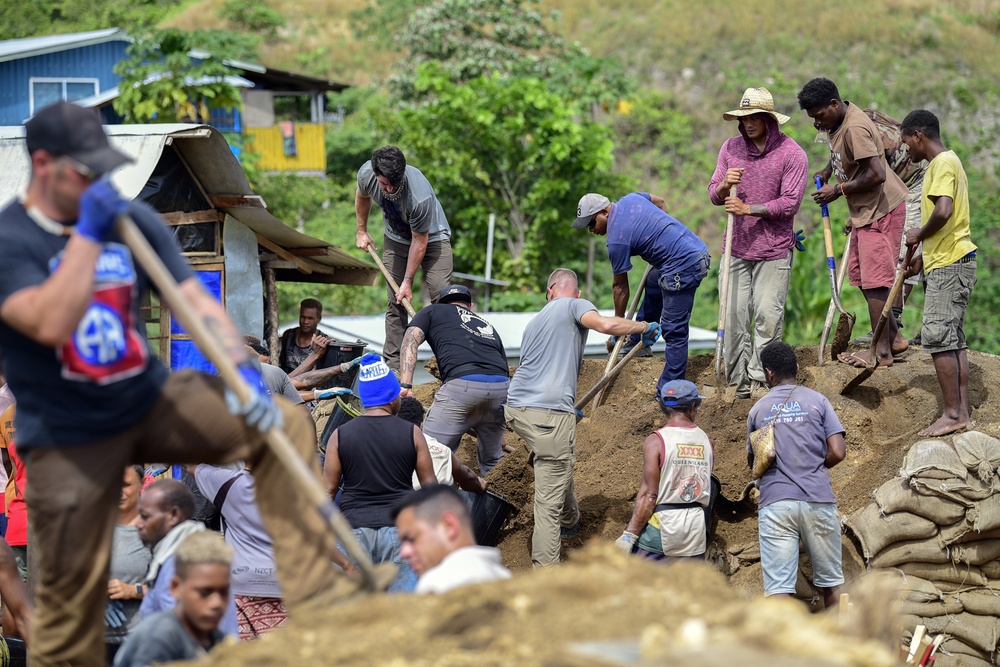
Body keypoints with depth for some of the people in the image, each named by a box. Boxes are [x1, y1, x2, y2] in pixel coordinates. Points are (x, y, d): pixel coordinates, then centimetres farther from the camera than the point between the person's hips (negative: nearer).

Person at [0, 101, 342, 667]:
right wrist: (88, 233, -29)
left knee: (285, 423, -10)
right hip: (70, 440, -5)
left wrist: (240, 368, -19)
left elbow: (195, 301, -3)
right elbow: (50, 325, -31)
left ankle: (314, 603, -13)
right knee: (72, 598, -3)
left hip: (151, 402, 5)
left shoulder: (132, 220, 2)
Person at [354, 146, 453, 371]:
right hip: (396, 239, 4)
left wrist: (408, 281, -20)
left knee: (441, 297, -18)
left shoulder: (420, 196, -40)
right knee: (395, 302, 0)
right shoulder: (366, 175, -24)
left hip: (431, 237, -4)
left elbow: (419, 242, -27)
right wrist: (362, 231, 11)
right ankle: (392, 365, 2)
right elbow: (362, 196, 4)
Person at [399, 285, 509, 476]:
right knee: (492, 461, 22)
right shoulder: (488, 327, 36)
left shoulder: (432, 311, 27)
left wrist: (404, 385, -2)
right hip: (501, 386, 5)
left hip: (462, 384, -5)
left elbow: (411, 341, 9)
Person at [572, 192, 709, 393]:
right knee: (653, 285, 32)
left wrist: (618, 323, 9)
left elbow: (620, 286, -3)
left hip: (684, 267, -10)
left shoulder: (617, 240, -12)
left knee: (674, 331, -5)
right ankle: (639, 342, 42)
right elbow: (659, 201, 30)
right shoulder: (630, 199, 10)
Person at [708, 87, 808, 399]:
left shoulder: (792, 153, -6)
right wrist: (724, 185, -16)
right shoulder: (731, 148, 7)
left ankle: (760, 379, 3)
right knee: (735, 314, 0)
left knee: (768, 314, -5)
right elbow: (714, 195, 7)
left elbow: (790, 203, -10)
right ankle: (737, 381, 6)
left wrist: (749, 209, -18)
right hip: (737, 246, 3)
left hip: (774, 248, -3)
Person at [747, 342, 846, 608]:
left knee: (777, 586, -5)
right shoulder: (817, 401, 5)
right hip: (818, 500, 0)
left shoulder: (758, 410, 8)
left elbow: (752, 461, 18)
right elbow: (837, 453, -2)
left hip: (775, 503, 0)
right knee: (830, 582, 13)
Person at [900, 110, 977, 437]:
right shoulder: (946, 163, 19)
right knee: (953, 338, 9)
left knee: (937, 336, -11)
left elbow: (942, 212, -28)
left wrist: (918, 235, -12)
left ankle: (952, 414, -10)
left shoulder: (943, 164, -13)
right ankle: (962, 413, 10)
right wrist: (923, 256, 22)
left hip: (950, 264, -10)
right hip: (949, 263, 10)